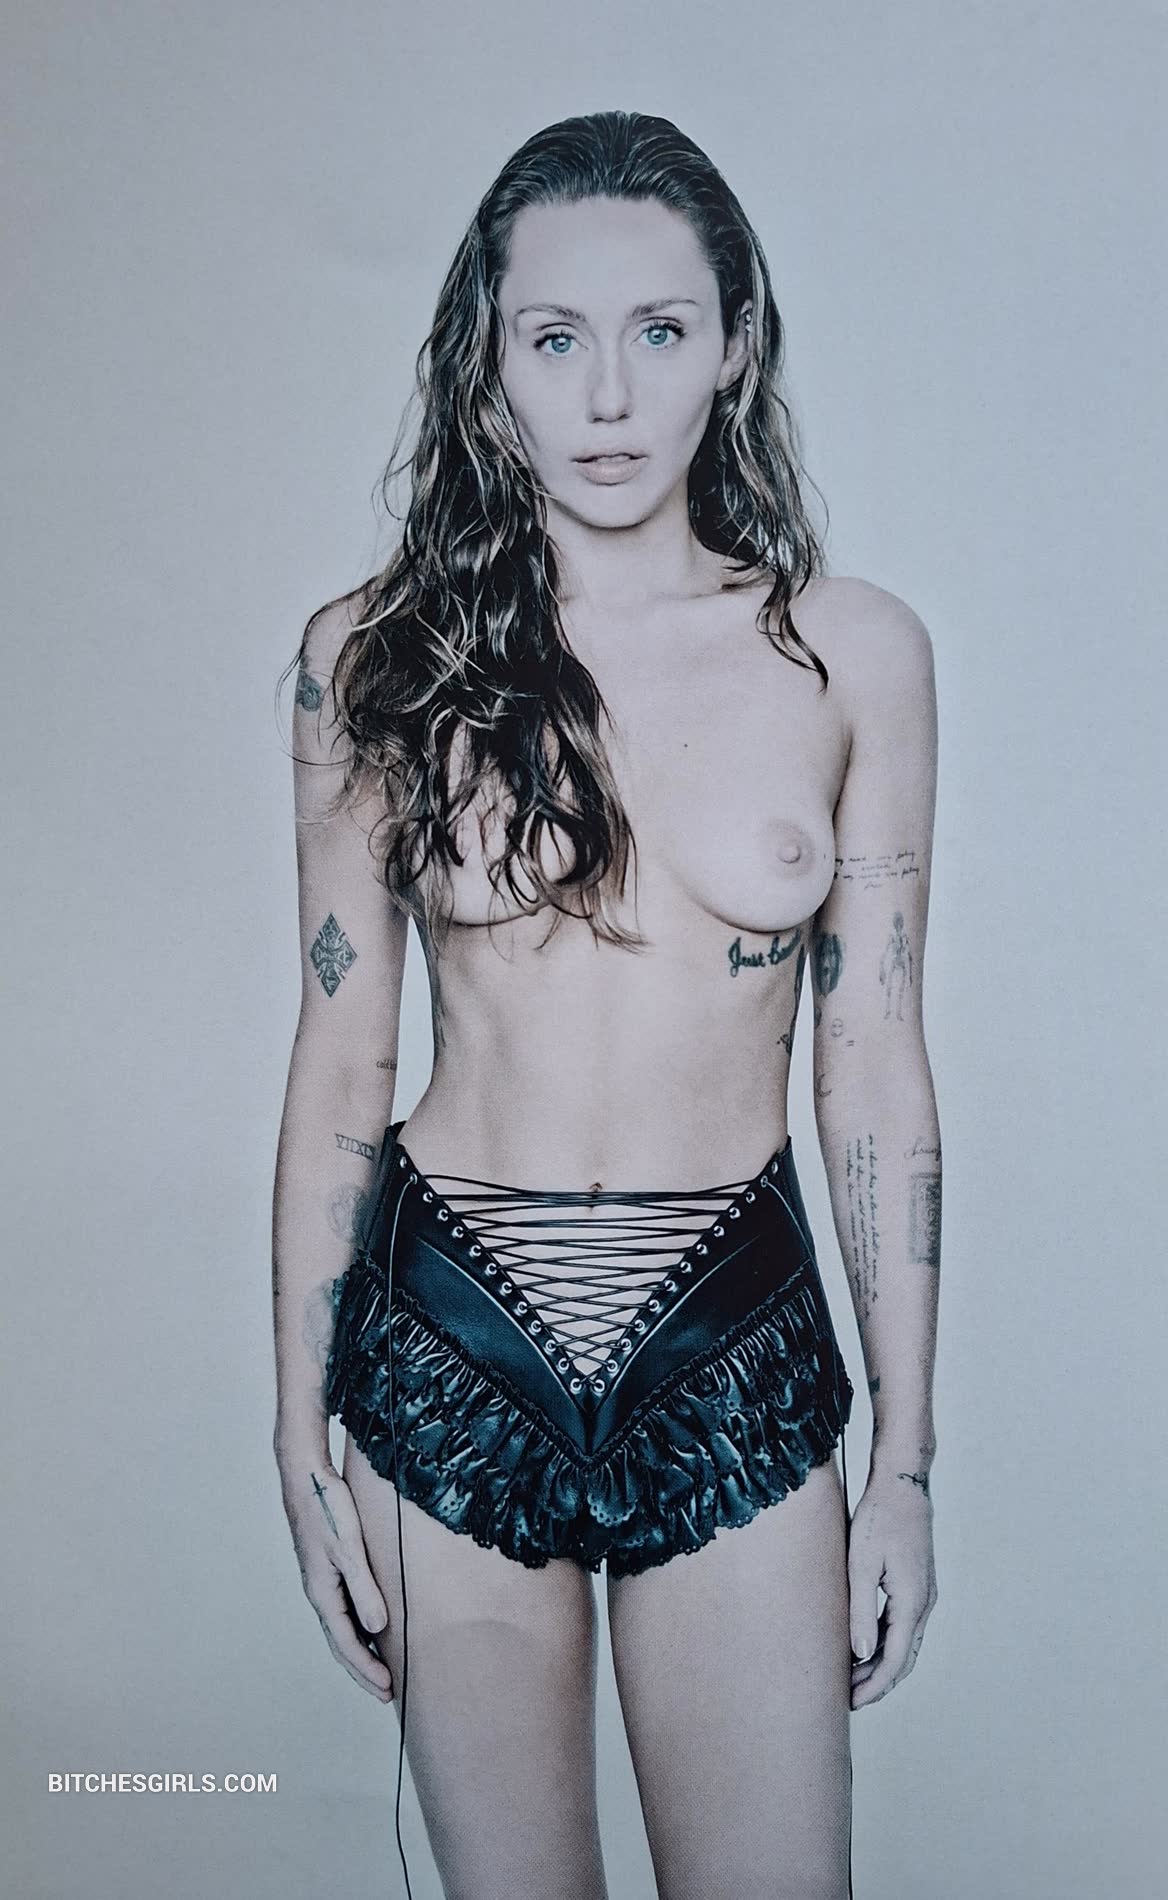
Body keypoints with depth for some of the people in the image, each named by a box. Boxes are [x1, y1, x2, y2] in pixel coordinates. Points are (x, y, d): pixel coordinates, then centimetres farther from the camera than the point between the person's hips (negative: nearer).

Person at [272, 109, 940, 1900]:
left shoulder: (855, 654, -3)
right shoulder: (376, 656, -4)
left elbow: (876, 1065, 0)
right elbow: (341, 1059, 0)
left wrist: (907, 1461, 2)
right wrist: (302, 1433, 2)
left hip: (737, 1360, 0)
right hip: (450, 1353, 1)